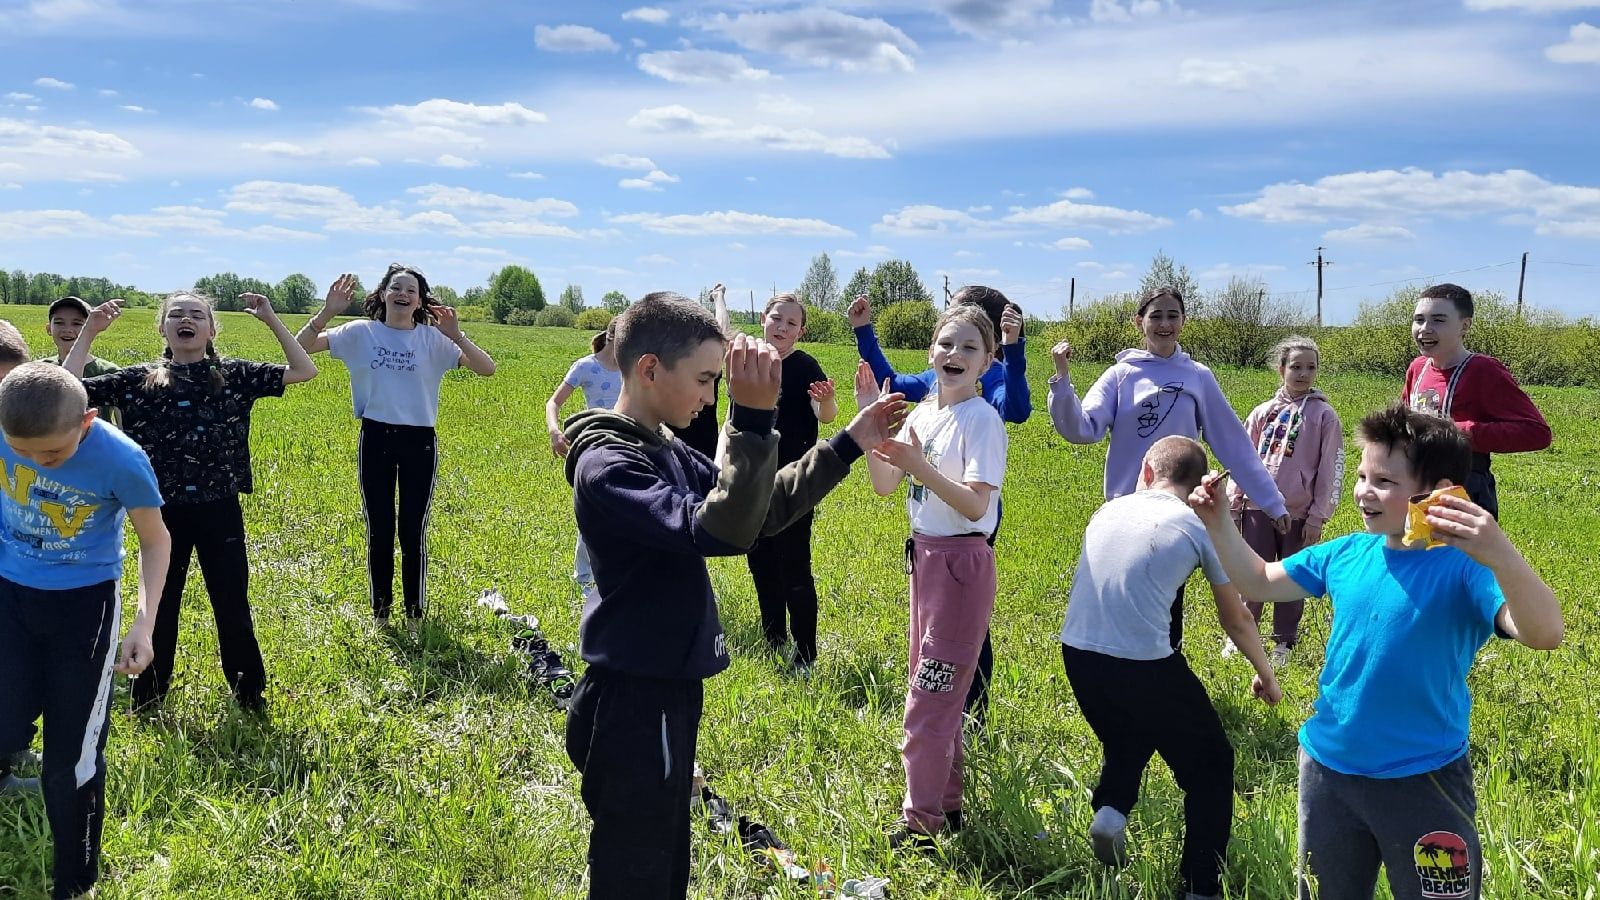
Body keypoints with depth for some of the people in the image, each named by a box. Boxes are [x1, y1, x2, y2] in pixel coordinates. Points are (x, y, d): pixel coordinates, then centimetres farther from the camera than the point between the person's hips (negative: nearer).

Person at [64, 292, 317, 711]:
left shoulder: (235, 375, 0)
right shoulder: (139, 379, 2)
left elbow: (304, 371, -4)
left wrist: (271, 319, -6)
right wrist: (89, 333, -4)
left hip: (220, 511, -1)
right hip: (163, 512, 1)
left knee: (233, 607, 8)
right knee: (159, 607, 13)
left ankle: (251, 698, 23)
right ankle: (148, 702, 30)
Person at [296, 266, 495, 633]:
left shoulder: (433, 339, -1)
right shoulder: (361, 333, 1)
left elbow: (487, 369, -9)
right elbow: (300, 348, -2)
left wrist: (456, 335, -21)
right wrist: (326, 313, -15)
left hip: (419, 441, -1)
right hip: (375, 439, 1)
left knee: (414, 533, 5)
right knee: (379, 531, 8)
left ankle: (414, 613, 21)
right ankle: (380, 611, 24)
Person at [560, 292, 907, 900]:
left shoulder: (667, 451, 8)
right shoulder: (607, 465, -21)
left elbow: (761, 509, 11)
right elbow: (719, 532, -33)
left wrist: (850, 444, 7)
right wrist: (753, 419, -38)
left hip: (670, 691, 9)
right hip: (632, 705, -9)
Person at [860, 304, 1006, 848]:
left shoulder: (982, 420, -15)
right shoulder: (922, 414, 7)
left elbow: (976, 505, -23)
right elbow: (884, 485, 3)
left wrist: (918, 465, -33)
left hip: (961, 562, -8)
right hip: (925, 555, 8)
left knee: (928, 698, -3)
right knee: (934, 689, 18)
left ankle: (923, 823, 11)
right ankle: (946, 801, 33)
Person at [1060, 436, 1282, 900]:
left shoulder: (1108, 510, 14)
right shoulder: (1200, 527, 4)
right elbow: (1235, 620, 15)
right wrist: (1266, 673, 31)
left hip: (1077, 654, 5)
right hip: (1144, 666, -5)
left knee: (1126, 739, 34)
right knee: (1210, 766, 17)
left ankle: (1110, 808, 9)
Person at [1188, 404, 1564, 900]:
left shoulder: (1464, 568, -18)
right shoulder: (1345, 554, -2)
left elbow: (1544, 635, -34)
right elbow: (1260, 582, 11)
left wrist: (1502, 557, -50)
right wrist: (1219, 524, -3)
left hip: (1423, 783, -5)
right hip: (1327, 771, 5)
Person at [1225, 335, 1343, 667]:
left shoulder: (1324, 415, -1)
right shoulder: (1263, 413, 7)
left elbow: (1330, 471, -2)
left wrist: (1318, 517, -6)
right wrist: (1233, 504, 7)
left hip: (1299, 513, -2)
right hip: (1258, 508, 2)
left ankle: (1284, 642, 20)